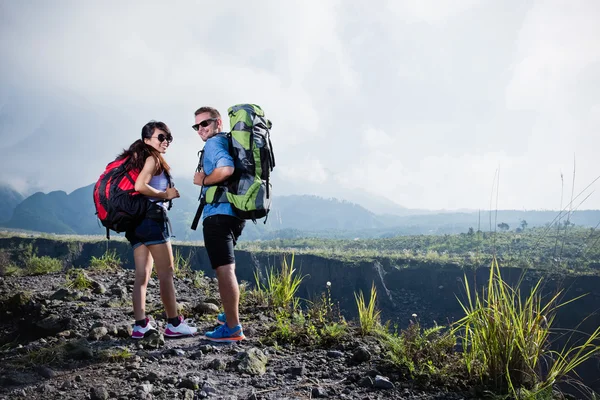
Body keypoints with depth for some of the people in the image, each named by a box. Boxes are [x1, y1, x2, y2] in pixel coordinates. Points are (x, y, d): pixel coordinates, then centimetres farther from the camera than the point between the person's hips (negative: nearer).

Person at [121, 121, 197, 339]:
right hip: (152, 218, -9)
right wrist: (165, 194, -11)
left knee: (142, 273, 8)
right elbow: (140, 186, -22)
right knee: (166, 272, -2)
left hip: (135, 220, 9)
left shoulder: (138, 158, 19)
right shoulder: (153, 158, -7)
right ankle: (174, 324, 4)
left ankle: (140, 325, 8)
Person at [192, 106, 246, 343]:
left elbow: (226, 168, -27)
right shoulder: (231, 142, 21)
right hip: (235, 212, 10)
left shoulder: (214, 142, -8)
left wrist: (203, 180, -11)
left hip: (218, 213, -10)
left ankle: (233, 329, -9)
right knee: (225, 267, 23)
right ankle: (230, 315, 34)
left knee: (224, 269, -10)